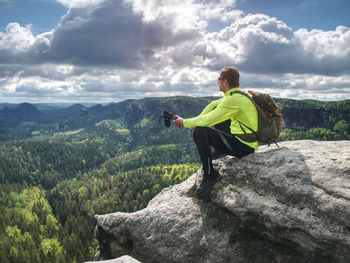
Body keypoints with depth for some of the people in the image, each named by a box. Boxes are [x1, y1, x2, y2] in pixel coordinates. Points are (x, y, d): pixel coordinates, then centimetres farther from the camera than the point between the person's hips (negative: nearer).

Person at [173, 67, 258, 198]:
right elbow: (213, 105, 18)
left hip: (244, 147, -10)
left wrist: (184, 122, -9)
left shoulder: (234, 99, -21)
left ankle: (210, 175, -14)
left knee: (199, 131, -21)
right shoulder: (237, 94, 10)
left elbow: (207, 120, -22)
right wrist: (197, 121, 6)